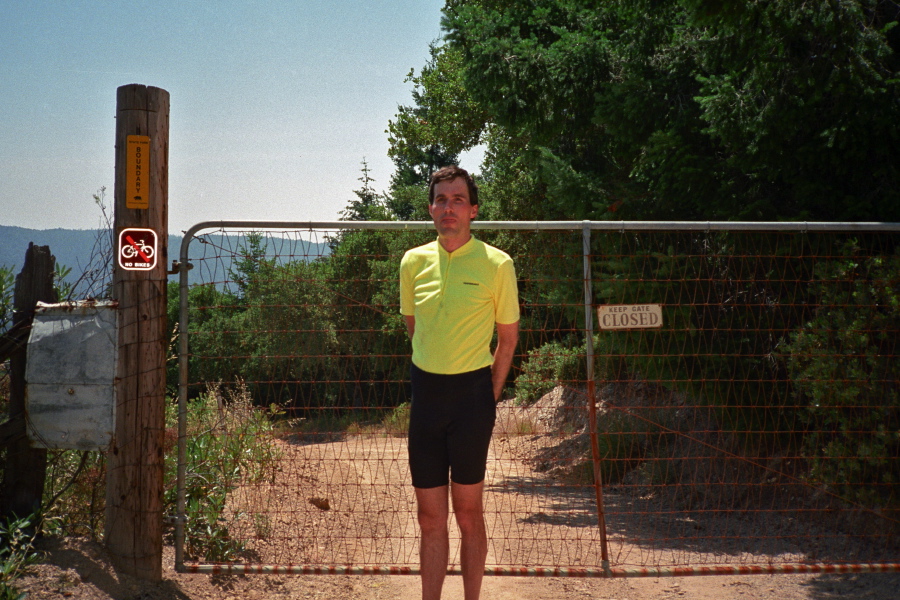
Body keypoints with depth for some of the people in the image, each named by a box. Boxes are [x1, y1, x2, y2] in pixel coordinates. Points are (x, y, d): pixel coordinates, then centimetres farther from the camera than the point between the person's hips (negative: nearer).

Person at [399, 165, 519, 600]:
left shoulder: (497, 264, -6)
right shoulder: (413, 261, 4)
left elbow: (508, 336, 2)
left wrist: (489, 396, 1)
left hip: (472, 392, -3)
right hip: (425, 391, 4)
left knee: (467, 513, 4)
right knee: (430, 517, 9)